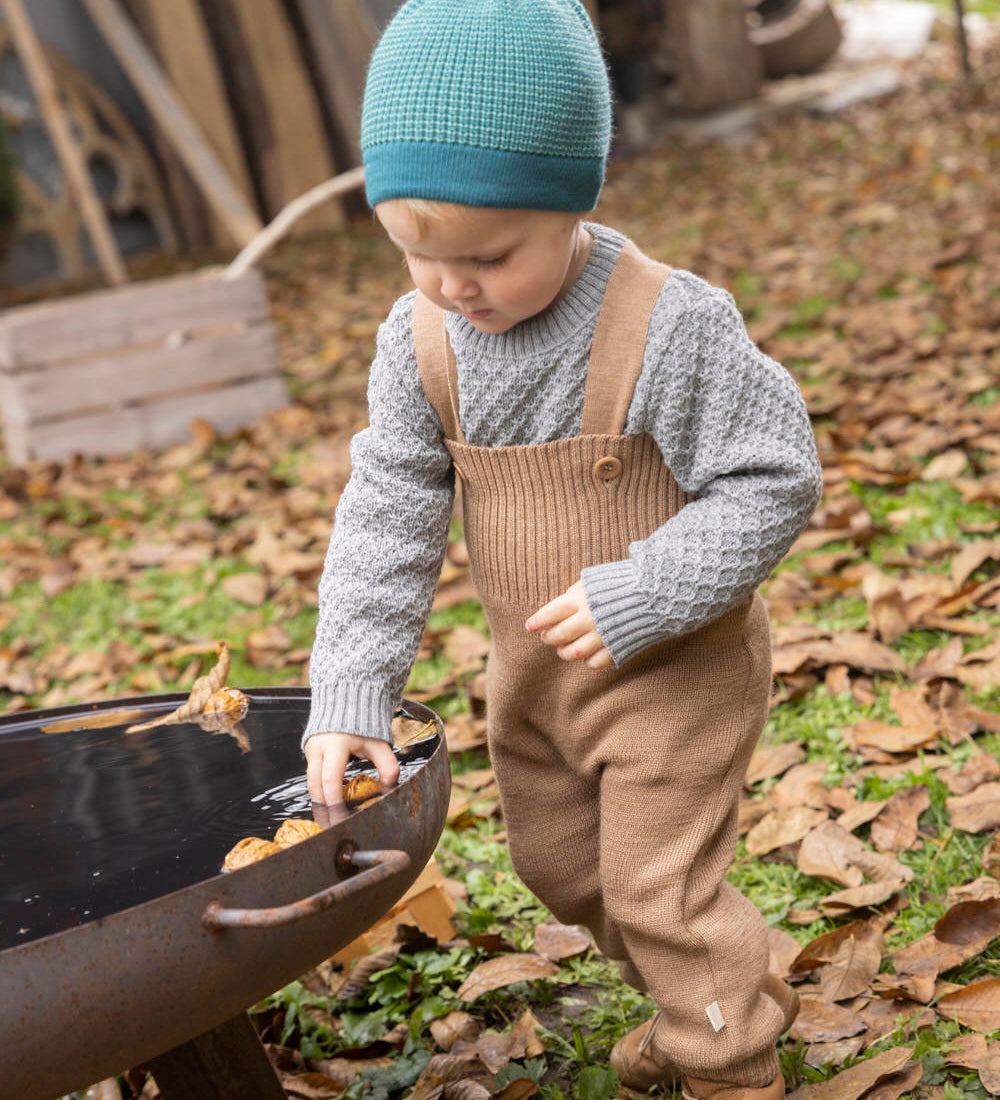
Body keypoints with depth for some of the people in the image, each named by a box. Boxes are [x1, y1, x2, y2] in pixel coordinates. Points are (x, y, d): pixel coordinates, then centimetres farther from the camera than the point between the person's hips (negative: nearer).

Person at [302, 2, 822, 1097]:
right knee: (562, 864, 22)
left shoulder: (670, 327, -26)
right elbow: (387, 514, -7)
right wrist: (350, 692, -13)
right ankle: (704, 1004, 46)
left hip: (677, 671, -7)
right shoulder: (422, 340, -9)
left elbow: (772, 482, -19)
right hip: (533, 675, 7)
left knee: (659, 885, 0)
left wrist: (640, 596, -28)